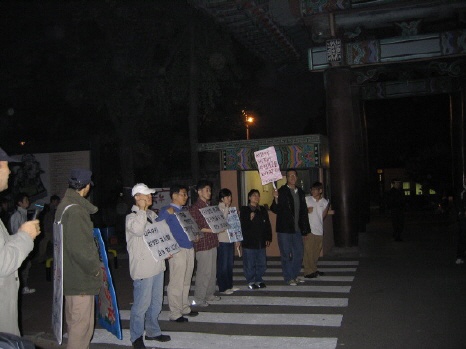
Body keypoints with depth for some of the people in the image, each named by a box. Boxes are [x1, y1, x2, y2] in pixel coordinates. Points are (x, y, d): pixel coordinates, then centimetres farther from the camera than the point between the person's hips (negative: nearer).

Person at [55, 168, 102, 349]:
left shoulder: (65, 205, 11)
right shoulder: (75, 210, -21)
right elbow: (78, 248, -26)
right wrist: (95, 268, -13)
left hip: (70, 275, 10)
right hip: (81, 278, -10)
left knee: (74, 321, 21)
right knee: (82, 324, -1)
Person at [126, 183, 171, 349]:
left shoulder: (152, 214, 12)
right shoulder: (131, 217, -11)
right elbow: (138, 230, -32)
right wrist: (142, 209, -21)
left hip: (157, 265, 8)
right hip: (143, 267, -8)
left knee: (156, 302, 17)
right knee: (141, 304, -1)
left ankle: (153, 332, 31)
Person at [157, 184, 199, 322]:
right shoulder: (167, 211, -8)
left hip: (189, 249, 7)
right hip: (177, 250, -7)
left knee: (186, 282, 14)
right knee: (176, 283, -2)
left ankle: (185, 308, 26)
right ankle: (175, 314, 7)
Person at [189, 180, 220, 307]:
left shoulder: (209, 206, 15)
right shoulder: (195, 208, -10)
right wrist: (209, 230, -20)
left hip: (212, 242, 8)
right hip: (202, 244, -8)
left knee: (212, 270, 14)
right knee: (204, 272, -5)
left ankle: (209, 294, 27)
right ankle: (198, 299, 6)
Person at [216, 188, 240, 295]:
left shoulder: (230, 209, 14)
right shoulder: (218, 208, -9)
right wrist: (226, 207, -17)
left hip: (230, 240, 8)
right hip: (222, 240, -8)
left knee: (230, 264, 13)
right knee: (223, 264, -1)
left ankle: (229, 285, 23)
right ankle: (223, 288, 7)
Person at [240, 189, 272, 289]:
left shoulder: (263, 210, 12)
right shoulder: (244, 210, -1)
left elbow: (267, 225, 14)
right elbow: (242, 225, -7)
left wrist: (268, 238, 9)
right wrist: (250, 219, -22)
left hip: (261, 242, 4)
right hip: (249, 242, -4)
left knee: (261, 263, 8)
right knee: (250, 263, 0)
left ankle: (259, 280, 23)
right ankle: (251, 281, 14)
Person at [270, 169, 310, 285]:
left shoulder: (300, 192, 10)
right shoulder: (281, 191, -7)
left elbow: (304, 211, 16)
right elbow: (275, 210, -10)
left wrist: (305, 227, 11)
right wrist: (276, 199, -28)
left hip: (297, 229, 5)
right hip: (284, 229, -5)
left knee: (299, 253, 10)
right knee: (286, 254, 2)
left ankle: (295, 275, 26)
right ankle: (289, 278, 13)